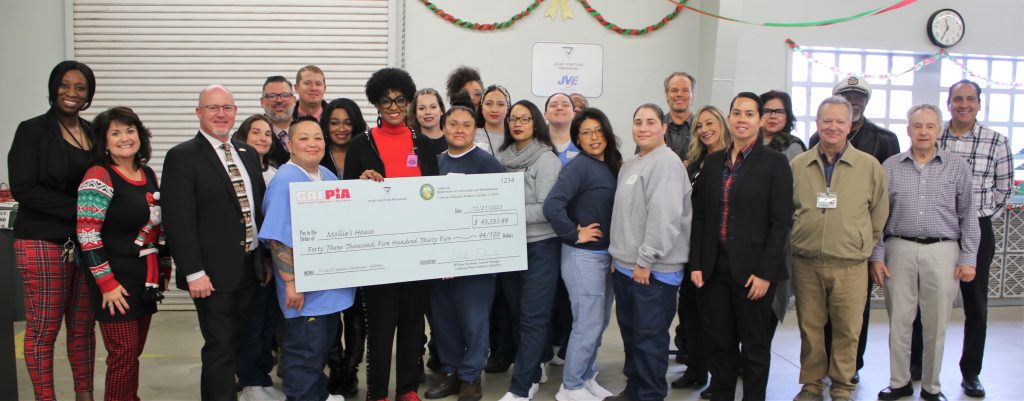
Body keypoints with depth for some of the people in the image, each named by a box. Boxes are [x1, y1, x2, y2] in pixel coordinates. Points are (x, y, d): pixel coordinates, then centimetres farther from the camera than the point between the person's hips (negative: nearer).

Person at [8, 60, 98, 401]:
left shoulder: (94, 133, 11)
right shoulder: (32, 130, -3)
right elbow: (23, 188, -11)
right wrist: (78, 209, -16)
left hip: (88, 242, 5)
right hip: (44, 242, -4)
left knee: (83, 326, 10)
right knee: (44, 329, 1)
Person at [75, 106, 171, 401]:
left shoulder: (149, 174, 10)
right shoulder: (99, 177, -12)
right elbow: (87, 235, -17)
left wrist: (164, 267, 17)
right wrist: (107, 283, -18)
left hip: (146, 280, 7)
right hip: (116, 282, -7)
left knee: (134, 352, 13)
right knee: (124, 355, -4)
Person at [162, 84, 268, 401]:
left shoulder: (248, 153, 12)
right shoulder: (182, 157, -7)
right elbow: (178, 219, -13)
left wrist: (266, 258, 13)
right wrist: (194, 272, -17)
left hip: (250, 267, 6)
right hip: (214, 272, -6)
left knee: (240, 343, 15)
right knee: (220, 347, -1)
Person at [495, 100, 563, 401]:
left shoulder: (547, 160, -8)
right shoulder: (502, 158, 8)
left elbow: (546, 209, -15)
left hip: (539, 246, -6)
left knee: (533, 317, -2)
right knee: (518, 314, 14)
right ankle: (532, 371, 31)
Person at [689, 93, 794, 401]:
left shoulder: (775, 162, -4)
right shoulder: (713, 162, 9)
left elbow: (781, 223, -9)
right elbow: (700, 216, 9)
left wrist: (765, 273, -14)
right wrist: (696, 264, 1)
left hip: (752, 271, -4)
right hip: (715, 268, 4)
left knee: (755, 347, 8)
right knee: (721, 344, 13)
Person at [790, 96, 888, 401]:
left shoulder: (870, 166, 1)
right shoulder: (797, 165, 5)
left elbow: (879, 215, 8)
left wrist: (863, 247, 8)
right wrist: (794, 242, 8)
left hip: (850, 266, -1)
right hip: (806, 263, 1)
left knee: (847, 330, 6)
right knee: (809, 327, 10)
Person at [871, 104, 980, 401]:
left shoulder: (957, 167, 4)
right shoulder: (890, 166, 4)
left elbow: (968, 216, 5)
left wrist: (968, 258, 0)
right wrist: (876, 256, 1)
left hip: (942, 252, 0)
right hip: (899, 250, 0)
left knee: (936, 325, 7)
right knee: (898, 321, 6)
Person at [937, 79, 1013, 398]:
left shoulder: (997, 141, -1)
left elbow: (1003, 187, 6)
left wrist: (981, 215, 2)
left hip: (977, 231, 0)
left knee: (976, 305, 7)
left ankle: (971, 373, 18)